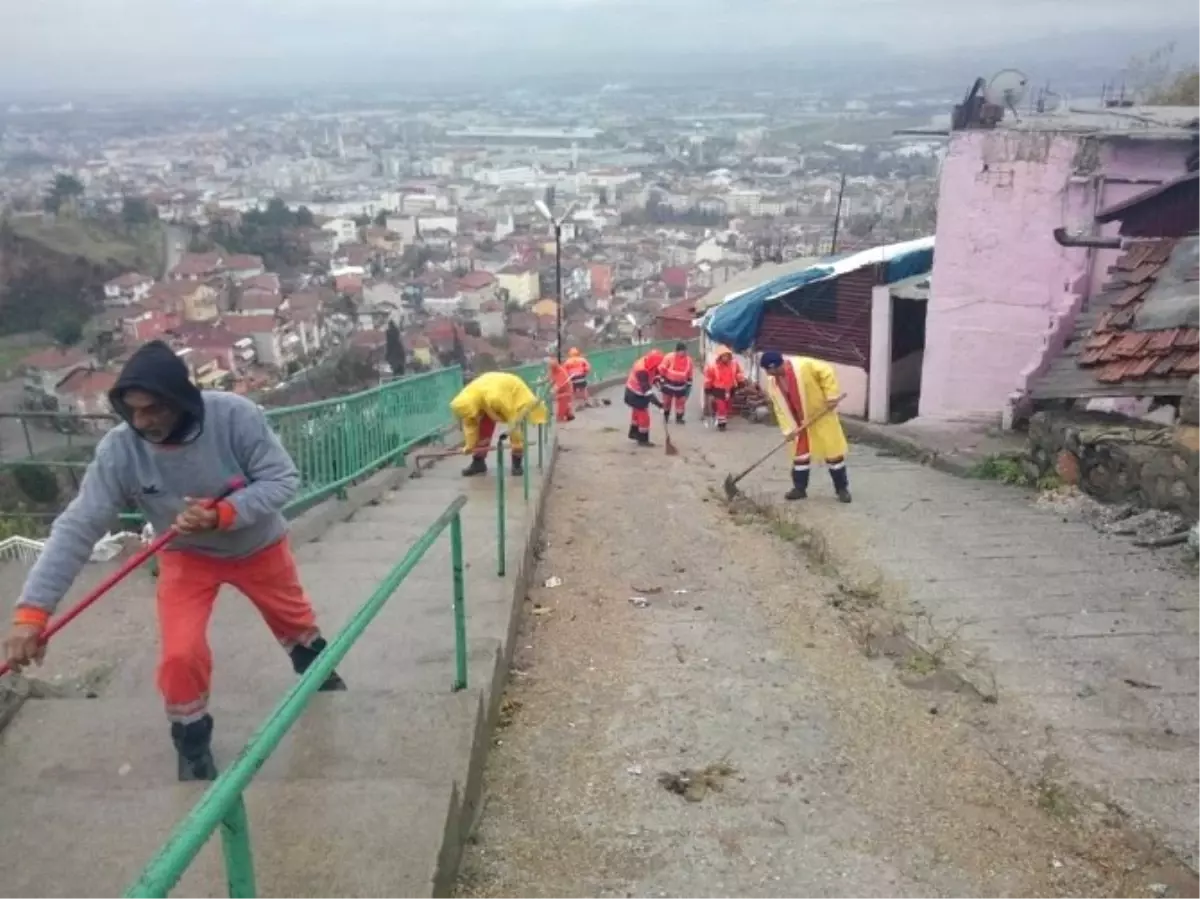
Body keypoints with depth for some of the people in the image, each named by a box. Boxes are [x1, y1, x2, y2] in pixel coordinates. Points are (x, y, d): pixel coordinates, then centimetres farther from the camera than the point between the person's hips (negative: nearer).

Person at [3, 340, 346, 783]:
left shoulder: (234, 415, -33)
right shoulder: (118, 449, -29)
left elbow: (282, 479, -27)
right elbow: (77, 528, -28)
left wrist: (222, 514, -42)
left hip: (257, 544, 0)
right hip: (186, 556, 0)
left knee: (295, 620, 21)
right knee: (180, 653, -15)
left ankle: (316, 667, 57)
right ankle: (193, 743, 15)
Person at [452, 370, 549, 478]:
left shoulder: (494, 397, -47)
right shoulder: (465, 400, -27)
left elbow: (512, 418, -36)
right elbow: (469, 425, -11)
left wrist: (516, 442, -29)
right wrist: (470, 445, -6)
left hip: (515, 393, -6)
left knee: (516, 428, -13)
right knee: (484, 429, -2)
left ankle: (517, 463, -1)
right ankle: (478, 463, 7)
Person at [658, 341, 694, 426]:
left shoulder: (688, 360, -7)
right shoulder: (669, 357, -20)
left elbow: (689, 374, 5)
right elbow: (662, 369, -13)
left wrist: (689, 385, 8)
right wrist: (662, 380, -10)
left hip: (681, 385, 2)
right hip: (669, 384, -2)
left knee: (681, 402, 8)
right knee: (666, 402, 12)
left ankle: (679, 418, 23)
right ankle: (665, 417, 32)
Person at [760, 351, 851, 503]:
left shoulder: (803, 365, -25)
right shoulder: (772, 383, -6)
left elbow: (827, 372, -20)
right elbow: (780, 408, -3)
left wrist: (831, 396, -22)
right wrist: (788, 429, -10)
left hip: (822, 415, -5)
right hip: (800, 422, 5)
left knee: (833, 451, 1)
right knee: (800, 454, 10)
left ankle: (842, 488, 12)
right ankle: (799, 488, 24)